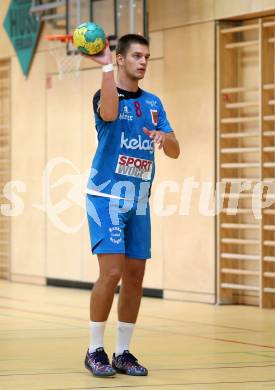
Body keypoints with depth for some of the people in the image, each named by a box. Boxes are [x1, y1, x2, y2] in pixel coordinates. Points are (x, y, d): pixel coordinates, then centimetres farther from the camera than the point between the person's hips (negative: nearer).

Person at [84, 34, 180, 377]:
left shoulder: (153, 103, 12)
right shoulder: (105, 95, -5)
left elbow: (174, 152, 9)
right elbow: (109, 113, -31)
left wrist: (164, 137, -13)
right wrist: (106, 67, -30)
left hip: (138, 202, 6)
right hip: (106, 197, -6)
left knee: (135, 276, 4)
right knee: (111, 271, -14)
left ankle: (123, 352, 14)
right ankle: (95, 351, -3)